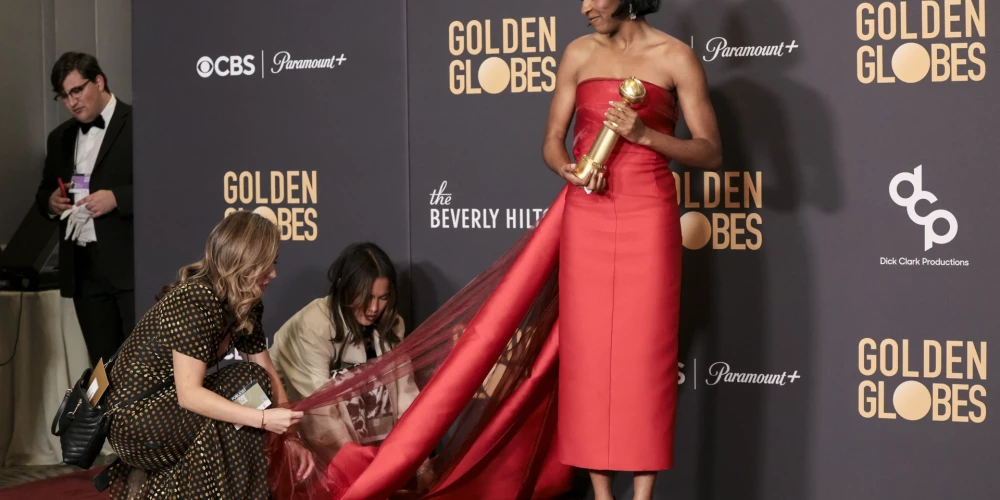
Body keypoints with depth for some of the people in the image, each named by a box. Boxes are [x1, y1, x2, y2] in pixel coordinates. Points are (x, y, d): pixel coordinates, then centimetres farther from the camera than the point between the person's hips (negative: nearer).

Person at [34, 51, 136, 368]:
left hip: (131, 266, -6)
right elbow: (44, 193, 26)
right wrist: (50, 201, 2)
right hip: (84, 270, 6)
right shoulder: (60, 138, 18)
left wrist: (117, 198, -20)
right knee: (102, 365, 9)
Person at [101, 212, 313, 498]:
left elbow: (270, 378, 5)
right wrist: (263, 418, -35)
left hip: (166, 409, 9)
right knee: (246, 382, -17)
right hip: (136, 420, -9)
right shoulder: (194, 300, -24)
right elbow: (188, 393, -29)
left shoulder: (246, 307, 4)